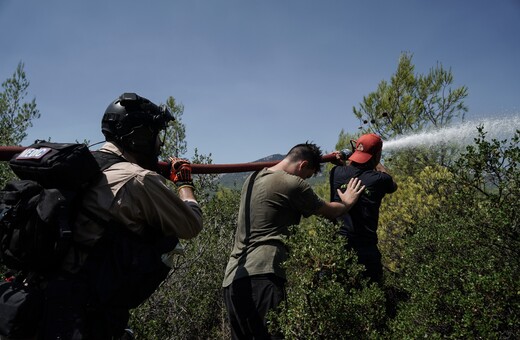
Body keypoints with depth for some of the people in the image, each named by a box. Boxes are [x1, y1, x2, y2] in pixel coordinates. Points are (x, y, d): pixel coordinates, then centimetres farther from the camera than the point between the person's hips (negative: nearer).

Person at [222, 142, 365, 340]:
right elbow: (329, 212, 8)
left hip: (232, 278, 9)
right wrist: (347, 203, 30)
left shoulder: (253, 178, 18)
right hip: (260, 276, -9)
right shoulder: (292, 184, -7)